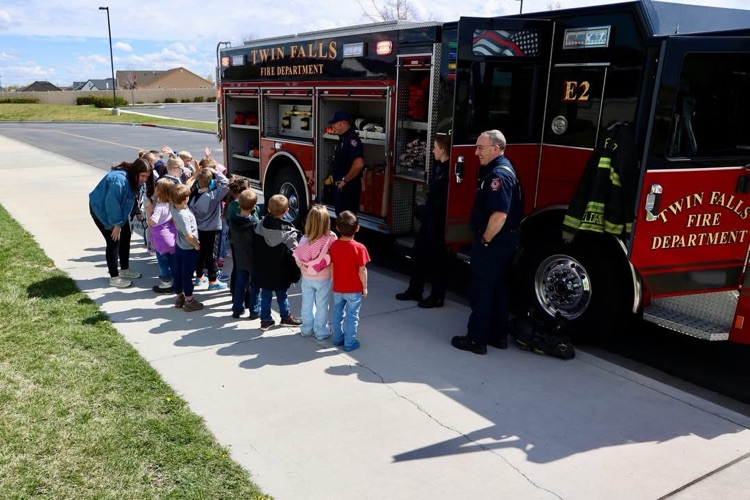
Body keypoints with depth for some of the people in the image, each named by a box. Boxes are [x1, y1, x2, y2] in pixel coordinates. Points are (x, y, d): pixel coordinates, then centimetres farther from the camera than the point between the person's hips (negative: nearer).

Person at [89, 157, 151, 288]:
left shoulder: (135, 180, -9)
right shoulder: (119, 180, -36)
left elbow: (133, 198, 2)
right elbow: (111, 203, -33)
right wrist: (116, 224, -25)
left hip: (118, 210, 9)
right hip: (102, 210, -9)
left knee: (125, 237, 12)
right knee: (113, 241, -8)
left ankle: (124, 269, 28)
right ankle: (114, 277, 2)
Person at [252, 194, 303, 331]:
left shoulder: (261, 226, -8)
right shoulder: (289, 231, -17)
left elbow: (255, 249, 2)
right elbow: (293, 254, -14)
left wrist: (257, 267, 14)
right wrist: (294, 274, -4)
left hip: (263, 271, 3)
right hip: (280, 273, -2)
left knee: (266, 294, 13)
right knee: (281, 294, 14)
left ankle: (265, 320, 19)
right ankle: (286, 317, 28)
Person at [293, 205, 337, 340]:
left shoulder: (304, 239, -14)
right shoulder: (330, 239, -23)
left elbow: (298, 259, -6)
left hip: (306, 277, 3)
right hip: (323, 278, -3)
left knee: (307, 304, 19)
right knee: (322, 306, 13)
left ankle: (306, 329, 33)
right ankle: (321, 332, 25)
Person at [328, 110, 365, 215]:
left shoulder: (351, 139, -20)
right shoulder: (344, 138, 12)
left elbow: (359, 163, -33)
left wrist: (345, 180, -22)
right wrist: (338, 180, 15)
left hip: (348, 186, -10)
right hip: (342, 186, 10)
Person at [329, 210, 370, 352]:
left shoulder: (333, 245, -7)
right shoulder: (359, 248, -19)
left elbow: (331, 267, 1)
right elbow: (362, 270, -15)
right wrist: (365, 287, -2)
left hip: (337, 288, 4)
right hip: (354, 289, -4)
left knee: (338, 314, 19)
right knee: (352, 316, 8)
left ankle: (338, 338, 32)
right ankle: (349, 343, 15)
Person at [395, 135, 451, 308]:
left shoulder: (449, 170, -18)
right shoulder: (439, 166, 12)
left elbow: (445, 200, -21)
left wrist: (426, 209, -13)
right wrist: (425, 208, 9)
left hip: (438, 220, -10)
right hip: (429, 217, 10)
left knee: (436, 257, 1)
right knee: (418, 253, 16)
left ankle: (437, 296, 15)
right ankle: (414, 290, 28)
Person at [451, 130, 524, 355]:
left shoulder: (500, 174, -21)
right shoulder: (495, 170, 13)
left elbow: (500, 215, -28)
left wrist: (484, 240, -18)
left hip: (494, 241, -11)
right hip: (499, 240, 11)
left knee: (481, 290, -2)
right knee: (497, 287, 16)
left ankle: (476, 339, 8)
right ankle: (498, 335, 26)